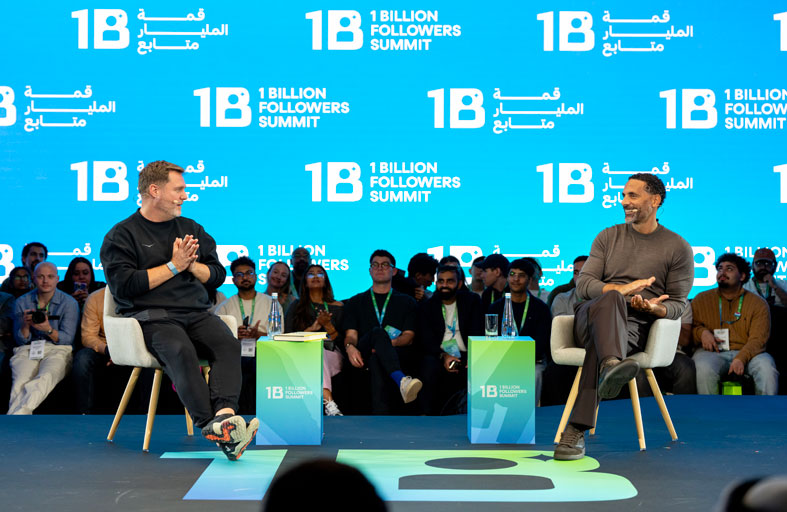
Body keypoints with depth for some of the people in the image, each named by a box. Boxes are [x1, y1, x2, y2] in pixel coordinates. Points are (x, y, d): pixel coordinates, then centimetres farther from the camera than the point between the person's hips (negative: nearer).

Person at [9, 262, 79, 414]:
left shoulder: (69, 303, 6)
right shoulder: (22, 302, 13)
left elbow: (67, 339, 0)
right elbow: (20, 340, 11)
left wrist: (49, 330, -18)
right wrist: (26, 325, -11)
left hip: (57, 350, -2)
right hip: (27, 350, 2)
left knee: (45, 378, -37)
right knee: (20, 382, -33)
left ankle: (15, 413, -52)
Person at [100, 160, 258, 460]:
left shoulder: (191, 229, 24)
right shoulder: (121, 235, 7)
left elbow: (217, 274, 23)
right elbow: (124, 286, -7)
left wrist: (191, 264, 1)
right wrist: (173, 266, -3)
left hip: (196, 312, 5)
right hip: (152, 316, -4)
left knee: (228, 344, -29)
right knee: (180, 351, -36)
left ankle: (225, 414, -49)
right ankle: (213, 427, -49)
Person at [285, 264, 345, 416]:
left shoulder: (337, 307, 18)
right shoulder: (296, 307, 17)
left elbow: (341, 341, 10)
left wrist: (327, 325, -8)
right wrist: (312, 328, -6)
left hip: (331, 357, 0)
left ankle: (327, 404, -53)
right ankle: (329, 403, -55)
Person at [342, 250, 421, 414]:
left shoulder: (407, 302, 23)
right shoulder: (356, 302, 25)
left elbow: (409, 337, 9)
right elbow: (351, 335, 11)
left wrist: (392, 342, -15)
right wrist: (350, 347, -15)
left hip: (396, 354, 0)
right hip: (363, 357, 0)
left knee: (376, 359, -39)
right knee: (378, 332, -36)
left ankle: (380, 417, -58)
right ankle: (401, 381, -63)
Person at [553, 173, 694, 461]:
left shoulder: (678, 248, 12)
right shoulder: (608, 237, 19)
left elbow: (677, 304, 9)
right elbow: (583, 285, 7)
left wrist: (653, 308, -16)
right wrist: (621, 289, -13)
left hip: (636, 325, -2)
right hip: (590, 315, 2)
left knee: (599, 342, -38)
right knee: (610, 300, -37)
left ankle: (576, 429, -47)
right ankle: (610, 366, -67)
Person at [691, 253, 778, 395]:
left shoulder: (758, 303, 9)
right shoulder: (702, 299, 15)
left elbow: (758, 339, -3)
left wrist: (741, 358, -22)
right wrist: (701, 332, -5)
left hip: (747, 352, 0)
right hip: (711, 352, 0)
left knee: (767, 368, -31)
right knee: (704, 369, -35)